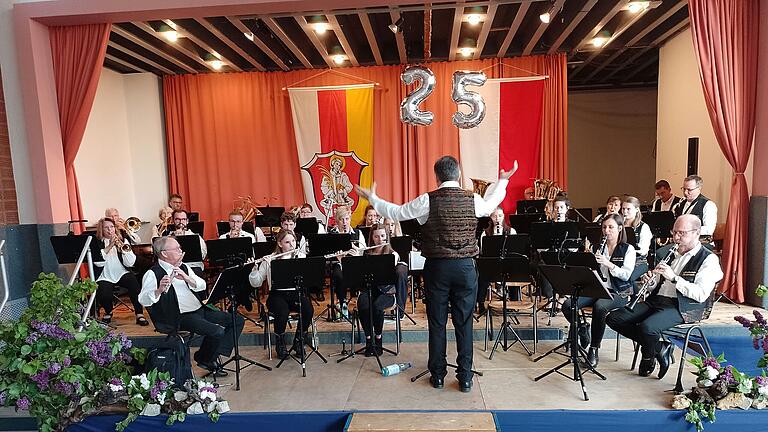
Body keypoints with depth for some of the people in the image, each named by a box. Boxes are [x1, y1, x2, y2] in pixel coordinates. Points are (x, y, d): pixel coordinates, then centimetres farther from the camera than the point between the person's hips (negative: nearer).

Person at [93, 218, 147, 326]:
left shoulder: (123, 241, 9)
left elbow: (130, 263, -2)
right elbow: (98, 263, -13)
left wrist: (122, 247, -14)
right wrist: (109, 246, -16)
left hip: (122, 274, 1)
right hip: (105, 277, -1)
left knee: (133, 281, -31)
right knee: (103, 295, -28)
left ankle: (139, 314, -22)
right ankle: (108, 312, 9)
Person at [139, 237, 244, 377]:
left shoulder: (183, 267, 16)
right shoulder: (153, 274, -5)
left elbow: (202, 286, 5)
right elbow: (143, 300, -17)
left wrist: (186, 277, -14)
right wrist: (159, 290, -37)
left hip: (200, 309, 8)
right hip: (181, 317, -8)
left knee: (238, 320, 0)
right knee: (217, 331, -27)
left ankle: (215, 355, 4)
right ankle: (204, 360, 1)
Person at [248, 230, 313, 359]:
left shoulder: (300, 256, 4)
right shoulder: (269, 259, 2)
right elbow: (256, 283, 3)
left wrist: (274, 265, -19)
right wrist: (254, 268, -17)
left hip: (295, 293, 1)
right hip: (277, 294, -1)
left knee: (309, 310, -28)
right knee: (283, 312, -32)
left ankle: (298, 340, 0)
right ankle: (280, 344, -2)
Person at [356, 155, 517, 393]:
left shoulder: (428, 201, -8)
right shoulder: (473, 199, -1)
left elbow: (396, 213, 1)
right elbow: (491, 204, 22)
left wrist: (372, 198, 16)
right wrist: (502, 181, 40)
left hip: (437, 267, -1)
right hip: (465, 266, 2)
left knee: (437, 323, 10)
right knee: (464, 323, 10)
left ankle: (437, 375, 22)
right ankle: (465, 378, 17)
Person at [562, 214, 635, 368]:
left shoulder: (628, 249, 3)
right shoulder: (597, 247, 13)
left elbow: (626, 275, -10)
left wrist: (608, 263, -23)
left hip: (618, 292, -4)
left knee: (599, 307, -38)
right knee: (567, 305, -22)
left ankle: (594, 349, -20)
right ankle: (582, 330, 6)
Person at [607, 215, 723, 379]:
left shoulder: (709, 259, -2)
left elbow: (701, 295, -15)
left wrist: (674, 278, -22)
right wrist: (648, 280, 1)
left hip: (681, 307, -7)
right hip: (655, 301, 7)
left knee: (647, 327, -35)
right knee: (614, 318, -11)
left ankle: (649, 356, 1)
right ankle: (658, 348, 2)